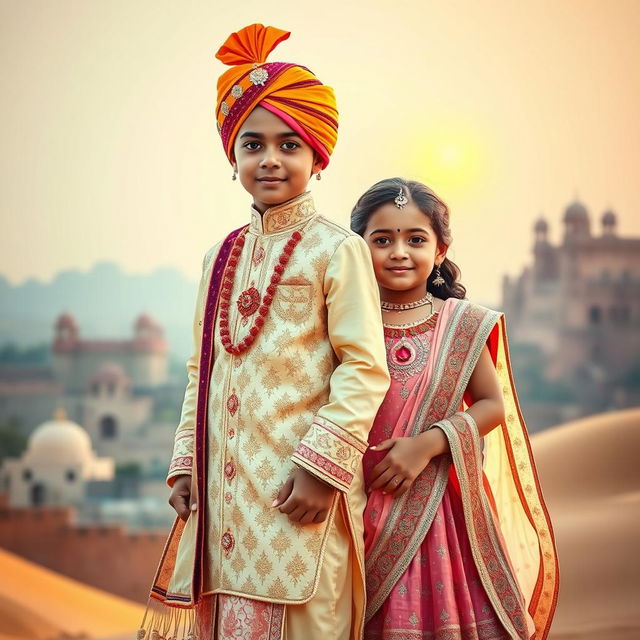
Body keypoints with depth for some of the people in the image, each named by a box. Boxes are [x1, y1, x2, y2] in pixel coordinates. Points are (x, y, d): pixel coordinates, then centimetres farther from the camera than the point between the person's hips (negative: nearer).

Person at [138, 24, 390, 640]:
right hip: (223, 489, 6)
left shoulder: (336, 250, -3)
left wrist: (323, 465, -16)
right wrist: (186, 462, 9)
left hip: (297, 494, -6)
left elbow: (364, 369, -9)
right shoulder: (220, 259, 15)